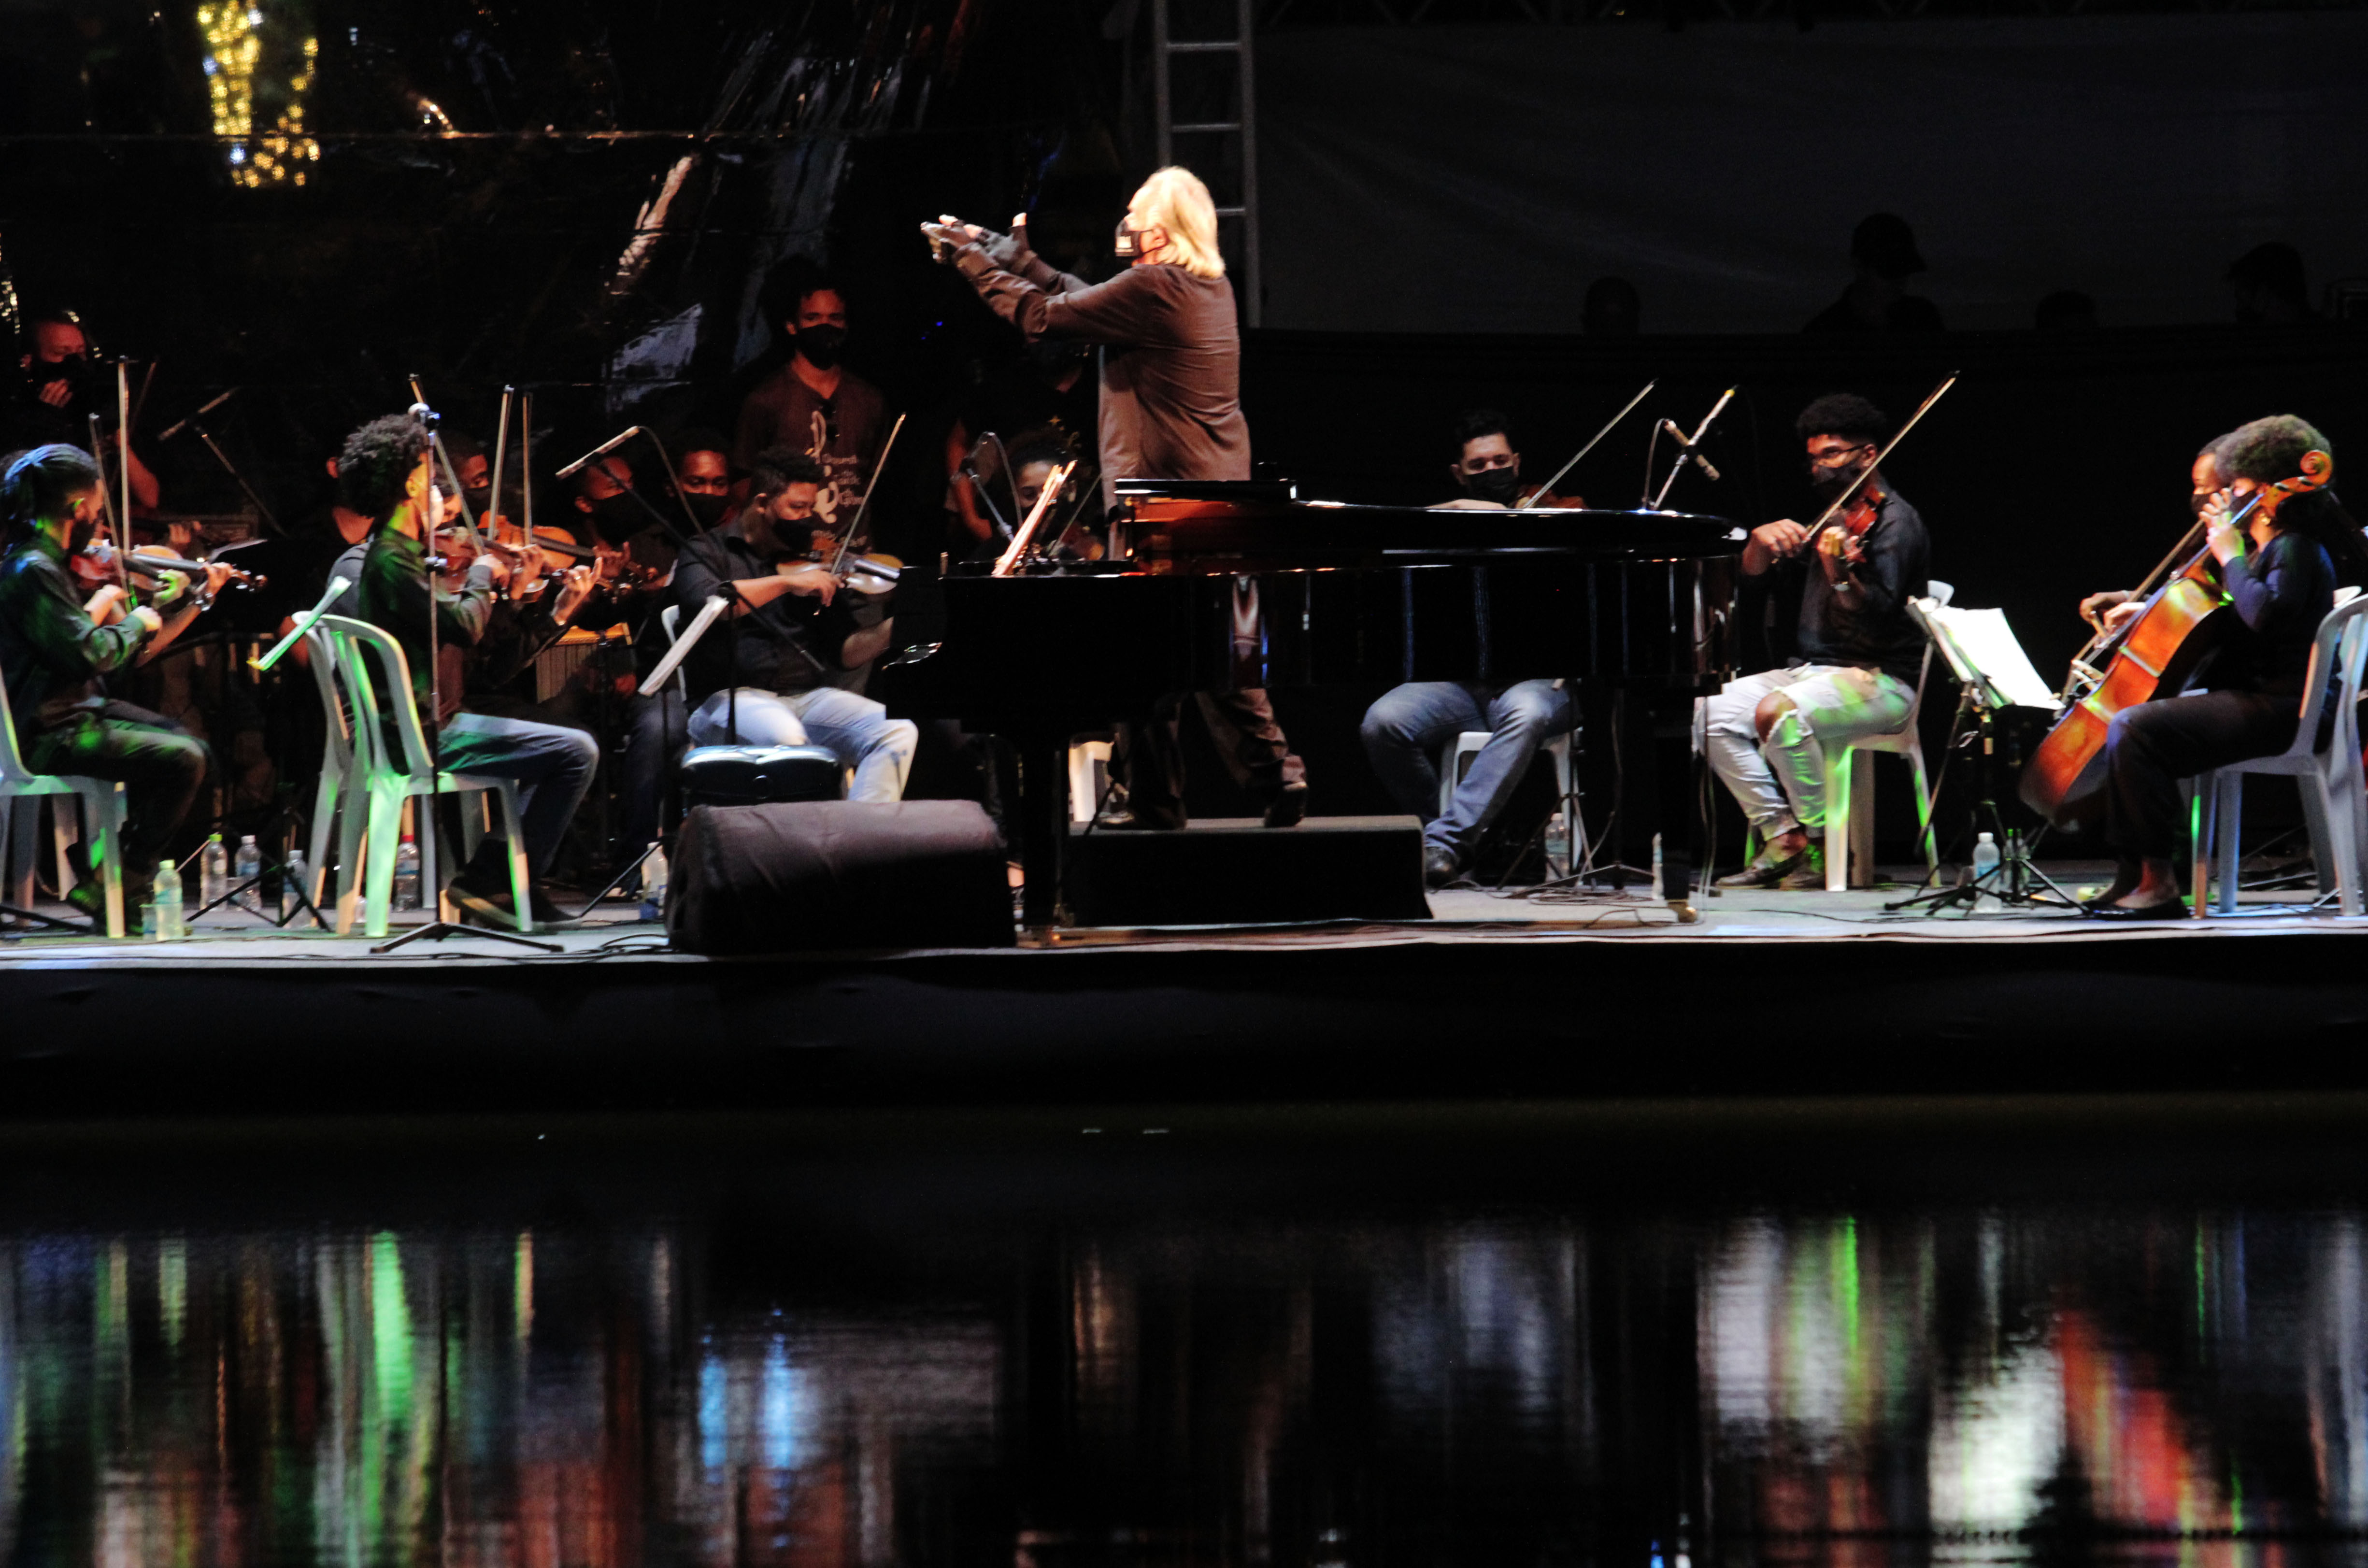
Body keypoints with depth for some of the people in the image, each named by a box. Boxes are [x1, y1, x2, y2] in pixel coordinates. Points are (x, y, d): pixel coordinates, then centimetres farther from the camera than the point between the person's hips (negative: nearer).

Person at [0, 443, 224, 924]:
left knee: (194, 749, 15)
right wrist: (137, 621, -9)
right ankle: (119, 892, -7)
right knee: (181, 760, -19)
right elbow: (88, 654, -28)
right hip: (50, 735, -11)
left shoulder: (54, 566, 14)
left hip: (81, 711, 11)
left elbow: (130, 654, 18)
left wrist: (199, 597, 17)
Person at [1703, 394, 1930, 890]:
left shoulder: (1892, 522, -8)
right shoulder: (1832, 520, 18)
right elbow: (1754, 570, 17)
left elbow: (1879, 617, -21)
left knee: (1778, 712, -35)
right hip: (1811, 669, 9)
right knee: (1714, 711, -11)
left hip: (1881, 681, -9)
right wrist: (1762, 538, -5)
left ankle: (1822, 845, -19)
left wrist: (1841, 577, -40)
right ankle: (1782, 838, -10)